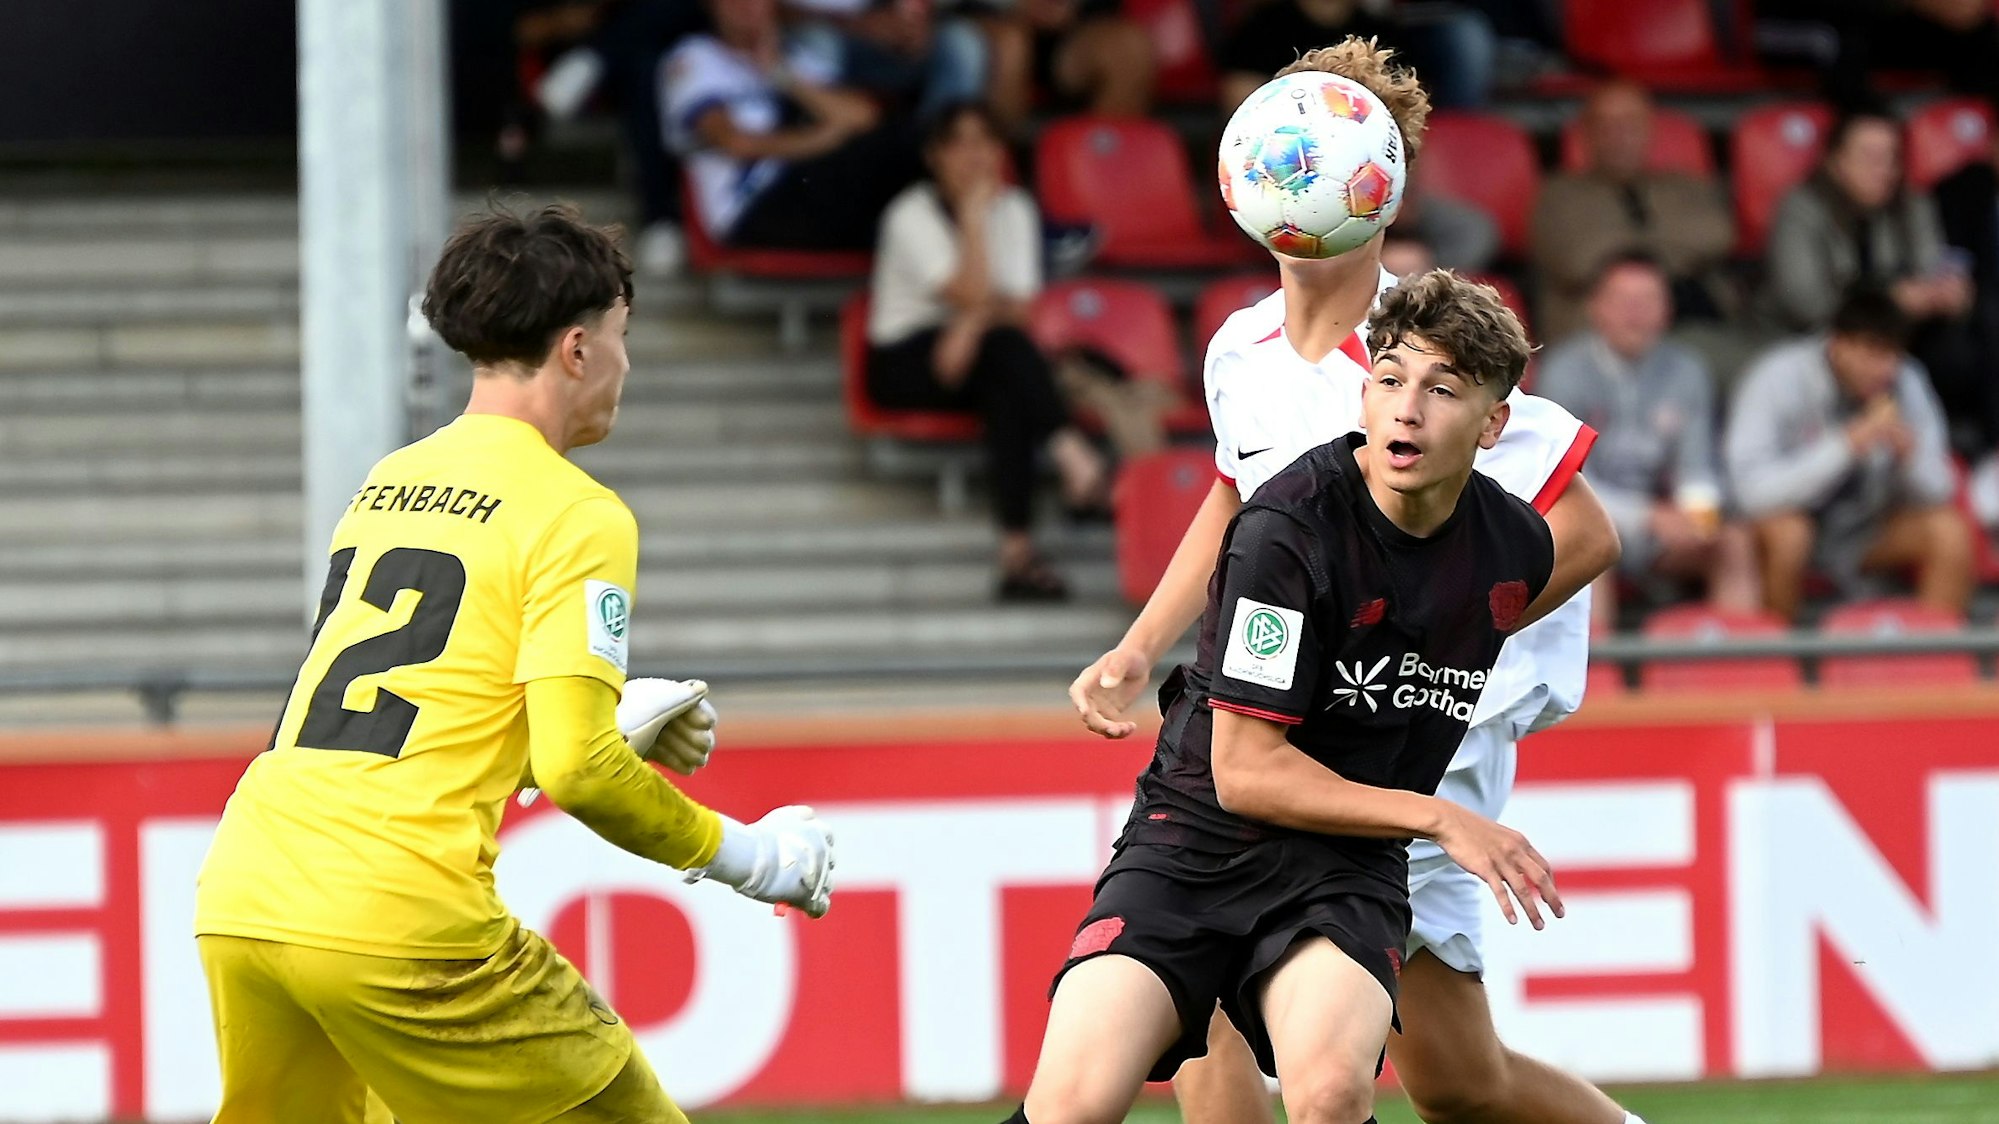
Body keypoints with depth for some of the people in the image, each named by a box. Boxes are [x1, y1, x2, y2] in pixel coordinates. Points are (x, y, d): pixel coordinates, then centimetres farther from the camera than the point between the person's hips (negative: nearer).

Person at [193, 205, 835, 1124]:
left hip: (236, 901, 7)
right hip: (398, 916, -7)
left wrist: (606, 729, 28)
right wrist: (744, 854, 2)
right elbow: (576, 770, -11)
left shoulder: (387, 484, 21)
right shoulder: (576, 514, -2)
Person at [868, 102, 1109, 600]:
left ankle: (1017, 553, -47)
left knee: (1006, 396, -35)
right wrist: (974, 216, -16)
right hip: (905, 361, -4)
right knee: (1005, 345, -36)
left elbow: (1018, 305, -4)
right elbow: (972, 295, -19)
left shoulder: (1014, 209, 8)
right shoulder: (912, 215, -8)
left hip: (973, 357, 4)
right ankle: (1075, 460, -54)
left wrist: (974, 324, -25)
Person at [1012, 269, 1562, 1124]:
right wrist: (1439, 820, -15)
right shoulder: (1288, 530, -17)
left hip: (1347, 863, 3)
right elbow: (1245, 771, -16)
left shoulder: (1517, 549, 0)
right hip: (1200, 834, -3)